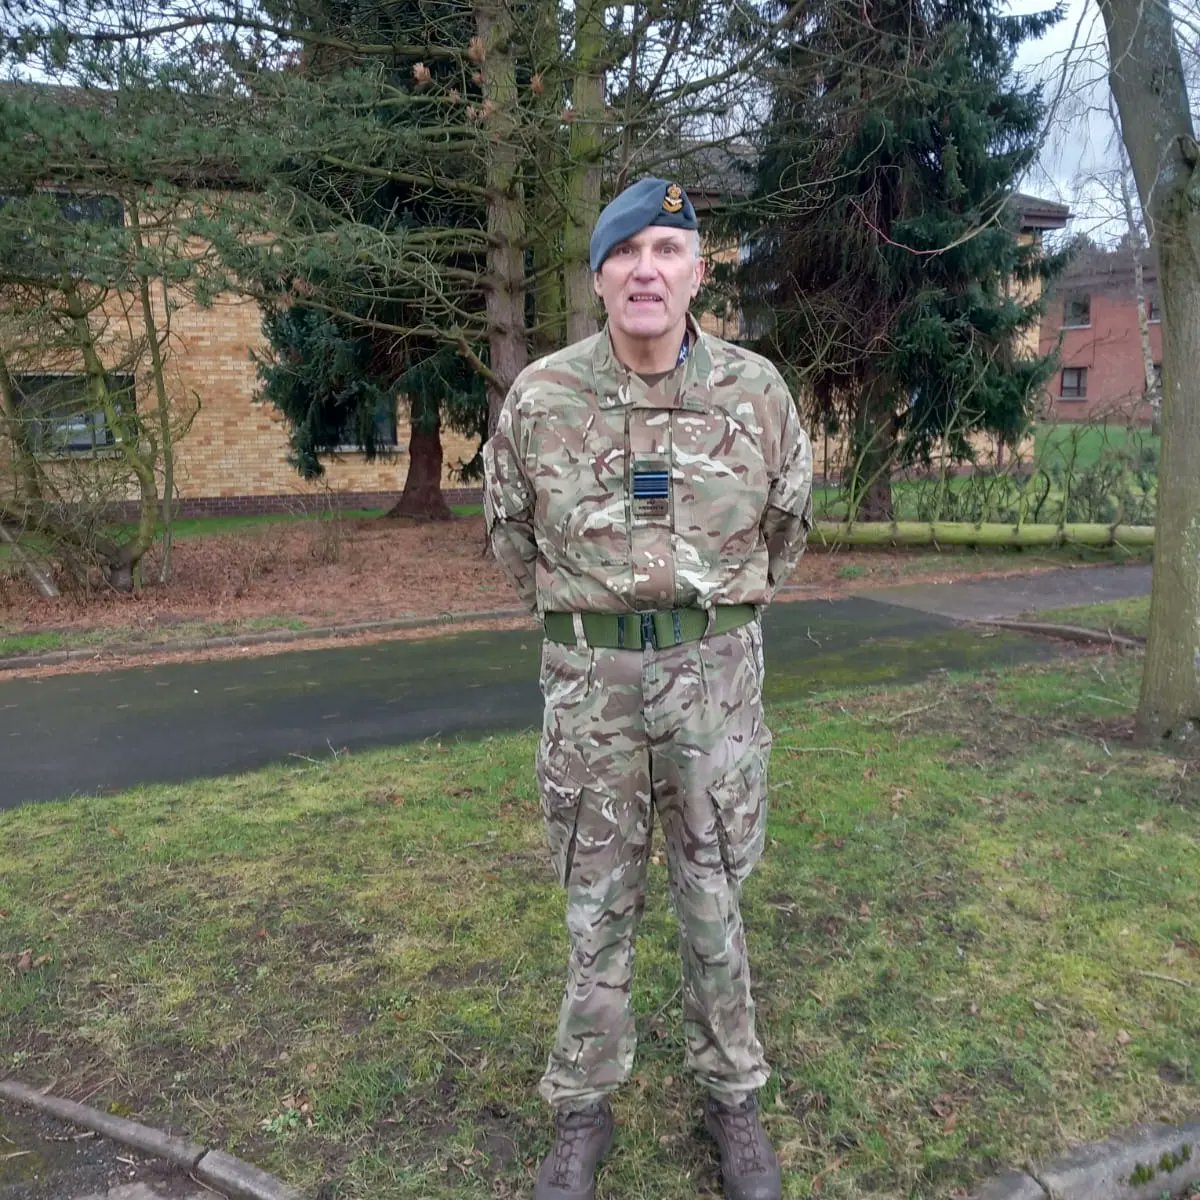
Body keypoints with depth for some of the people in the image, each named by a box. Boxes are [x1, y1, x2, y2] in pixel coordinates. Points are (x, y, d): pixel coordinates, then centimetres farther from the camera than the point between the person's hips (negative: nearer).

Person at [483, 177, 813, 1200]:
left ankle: (732, 1097, 34)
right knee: (598, 902, 11)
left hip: (714, 676, 0)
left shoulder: (756, 390, -5)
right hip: (591, 679, 0)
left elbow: (786, 520, 14)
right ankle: (584, 1109, 31)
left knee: (714, 895, 12)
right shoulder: (541, 396, -6)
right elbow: (512, 529, 12)